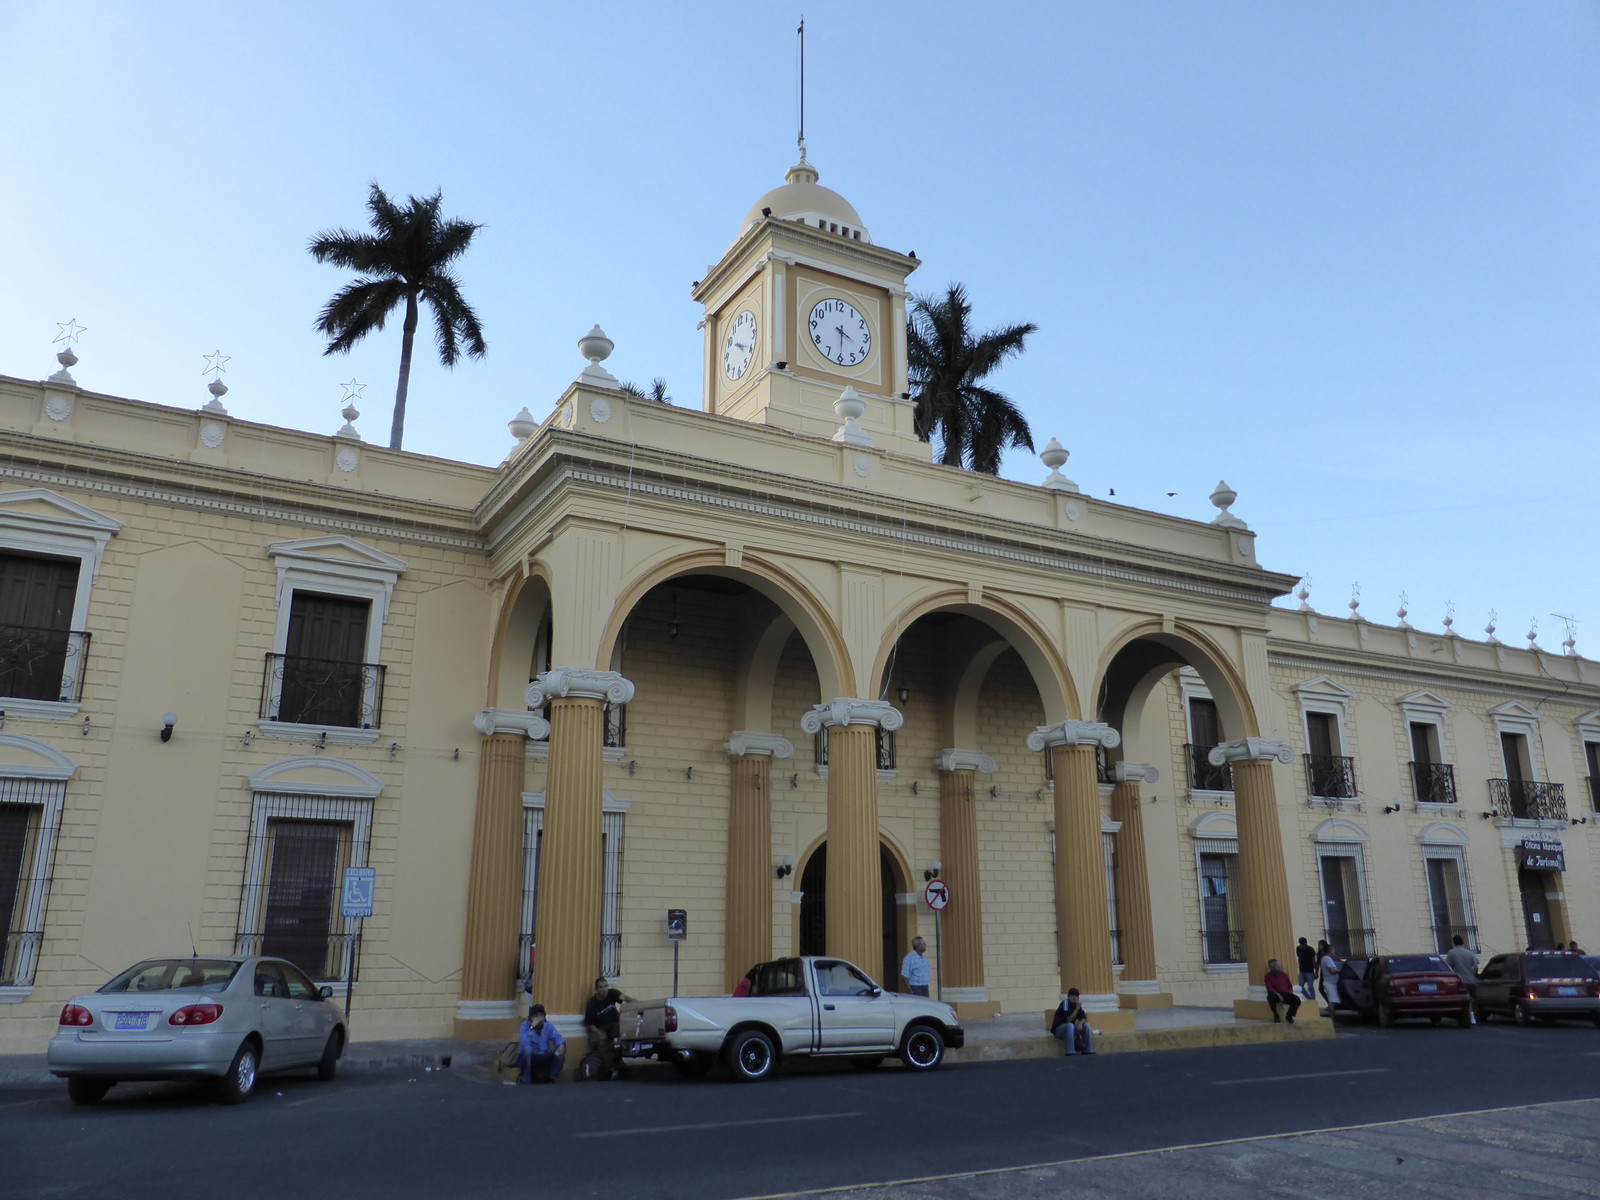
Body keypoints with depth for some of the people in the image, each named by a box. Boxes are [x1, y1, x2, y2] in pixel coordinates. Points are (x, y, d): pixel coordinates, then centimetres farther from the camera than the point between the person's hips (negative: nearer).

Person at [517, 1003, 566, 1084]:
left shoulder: (548, 1026, -3)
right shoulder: (526, 1025, -15)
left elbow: (558, 1038, -13)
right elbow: (524, 1044, -31)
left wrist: (562, 1045, -36)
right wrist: (532, 1027, -35)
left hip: (544, 1059, 4)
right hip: (528, 1058, -4)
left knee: (561, 1050, -19)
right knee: (527, 1048, -35)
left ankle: (551, 1079, 0)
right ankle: (525, 1080, -15)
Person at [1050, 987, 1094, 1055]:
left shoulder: (1077, 1004, 3)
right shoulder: (1065, 1003, -19)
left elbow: (1083, 1018, 3)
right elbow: (1069, 1020, -27)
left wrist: (1080, 1023, -20)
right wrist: (1077, 1008, -30)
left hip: (1070, 1028, 7)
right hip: (1058, 1029, -7)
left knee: (1086, 1025, -9)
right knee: (1070, 1025, -36)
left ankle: (1088, 1051, -7)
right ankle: (1070, 1053, -38)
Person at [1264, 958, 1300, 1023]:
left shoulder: (1284, 974, 15)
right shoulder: (1268, 976, 0)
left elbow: (1290, 985, 20)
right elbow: (1269, 989, -12)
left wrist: (1290, 991, -3)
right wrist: (1278, 995, -27)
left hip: (1286, 994, 4)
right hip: (1276, 995, -4)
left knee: (1297, 1000, -24)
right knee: (1270, 996, -39)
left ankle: (1289, 1016, -1)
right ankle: (1275, 1015, -15)